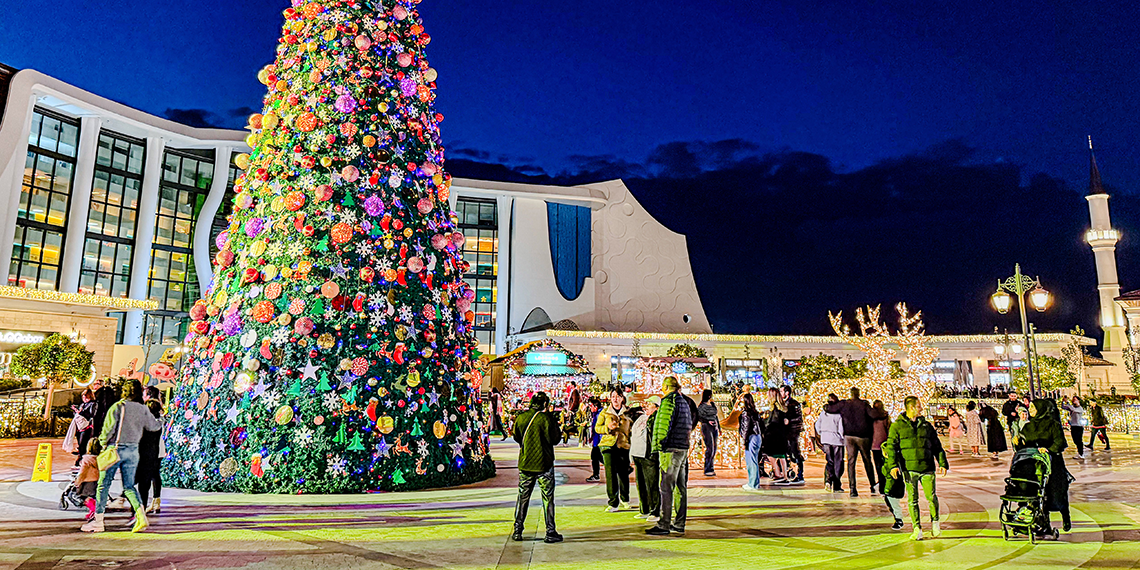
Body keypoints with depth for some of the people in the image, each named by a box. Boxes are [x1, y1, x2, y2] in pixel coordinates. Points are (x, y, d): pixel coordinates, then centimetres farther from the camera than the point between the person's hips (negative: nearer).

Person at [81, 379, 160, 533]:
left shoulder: (118, 406, -10)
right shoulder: (143, 409, 3)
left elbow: (108, 428, -13)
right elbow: (154, 426, 15)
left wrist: (103, 442, 4)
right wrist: (160, 423, 37)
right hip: (133, 450, 4)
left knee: (103, 485, 8)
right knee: (129, 486, 9)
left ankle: (98, 521, 15)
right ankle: (141, 516, -8)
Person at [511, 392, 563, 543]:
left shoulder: (521, 417, 2)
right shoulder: (546, 418, -12)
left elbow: (516, 437, 14)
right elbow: (555, 439, -10)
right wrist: (560, 431, 7)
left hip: (525, 464, 4)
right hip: (544, 464, -4)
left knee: (523, 497, 14)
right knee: (548, 498, 4)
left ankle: (517, 531, 18)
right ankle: (550, 533, 7)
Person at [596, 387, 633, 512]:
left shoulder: (627, 413, 9)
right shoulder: (605, 412, 8)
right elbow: (597, 427, 8)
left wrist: (631, 443, 3)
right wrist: (608, 428, -11)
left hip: (624, 446, 1)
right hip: (608, 445, -1)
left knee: (624, 474, 6)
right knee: (610, 475, -7)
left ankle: (624, 500, 28)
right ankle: (613, 503, -1)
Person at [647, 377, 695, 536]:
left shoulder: (669, 401, -10)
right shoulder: (685, 402, 18)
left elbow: (664, 425, -16)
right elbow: (691, 424, 21)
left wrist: (660, 446, -13)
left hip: (671, 449, -9)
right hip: (684, 448, 9)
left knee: (666, 488, -7)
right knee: (681, 487, 10)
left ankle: (664, 525, -6)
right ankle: (679, 524, 15)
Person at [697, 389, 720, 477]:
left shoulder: (713, 405, 15)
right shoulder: (702, 406, -7)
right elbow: (698, 417, -18)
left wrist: (719, 428, 19)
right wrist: (707, 421, -30)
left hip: (714, 428, 7)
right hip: (706, 428, -7)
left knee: (714, 449, 4)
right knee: (710, 449, -12)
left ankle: (711, 469, 10)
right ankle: (707, 470, -7)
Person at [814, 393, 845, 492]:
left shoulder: (823, 413, 6)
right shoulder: (839, 413, -11)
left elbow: (817, 425, 12)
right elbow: (841, 428, -13)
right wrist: (842, 437, 1)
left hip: (825, 439, 4)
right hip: (837, 440, -4)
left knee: (830, 461, 13)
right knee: (838, 463, 6)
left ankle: (828, 479, -10)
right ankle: (836, 486, 9)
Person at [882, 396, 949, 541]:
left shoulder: (926, 425, 15)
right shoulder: (897, 426, 4)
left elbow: (937, 446, 19)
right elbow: (891, 446, 0)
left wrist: (942, 463, 8)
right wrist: (892, 465, -12)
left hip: (927, 468, 2)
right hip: (909, 468, -2)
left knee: (932, 497, -5)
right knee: (912, 500, 1)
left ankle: (935, 523, 19)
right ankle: (917, 529, 10)